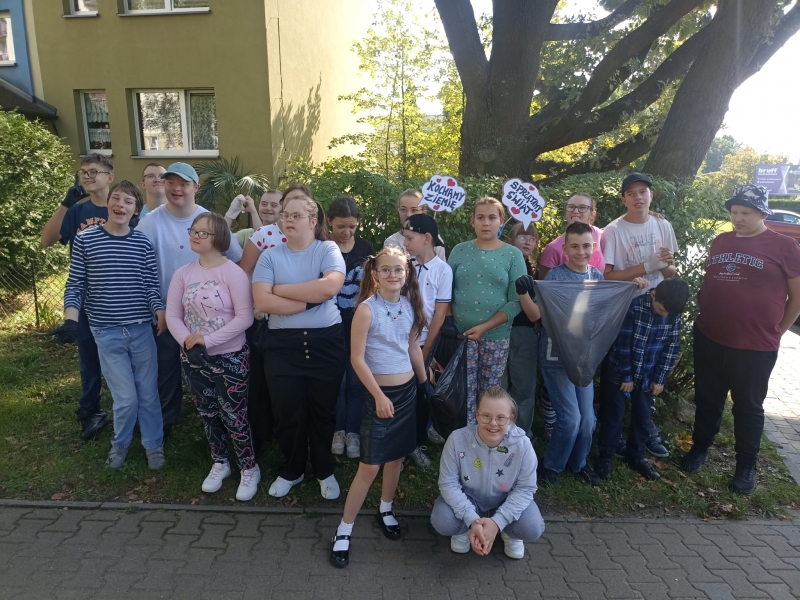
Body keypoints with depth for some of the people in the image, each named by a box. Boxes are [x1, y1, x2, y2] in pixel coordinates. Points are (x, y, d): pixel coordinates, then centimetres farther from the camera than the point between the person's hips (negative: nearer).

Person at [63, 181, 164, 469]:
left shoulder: (143, 242, 0)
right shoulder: (85, 239, -3)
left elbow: (151, 285, 0)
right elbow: (75, 285, 0)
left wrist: (160, 313, -14)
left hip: (142, 329, 1)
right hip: (106, 332, -1)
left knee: (148, 393, 10)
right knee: (126, 397, 1)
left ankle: (153, 444, 30)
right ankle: (120, 444, 29)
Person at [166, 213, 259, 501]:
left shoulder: (233, 273, -13)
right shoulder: (183, 274, 1)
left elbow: (244, 318, -17)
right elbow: (172, 315, 2)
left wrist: (208, 340, -20)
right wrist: (187, 340, -16)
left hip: (230, 358, -5)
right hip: (193, 358, 5)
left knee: (233, 415, 2)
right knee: (208, 414, 17)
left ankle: (249, 468, 23)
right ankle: (220, 463, 38)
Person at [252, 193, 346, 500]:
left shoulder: (328, 250, -2)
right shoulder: (270, 256, 2)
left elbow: (330, 287, -21)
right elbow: (262, 301, -11)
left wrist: (281, 289, -12)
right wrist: (309, 301, -14)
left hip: (326, 342, -1)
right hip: (283, 344, 1)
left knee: (323, 411, 12)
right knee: (287, 413, 9)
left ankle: (324, 471, 34)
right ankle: (291, 470, 34)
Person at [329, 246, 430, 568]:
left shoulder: (410, 305, 2)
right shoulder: (367, 309, -16)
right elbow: (357, 358, -15)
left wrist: (425, 382, 18)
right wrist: (379, 396, -17)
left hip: (408, 389, 6)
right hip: (381, 392, -5)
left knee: (397, 455, 17)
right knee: (370, 465, -2)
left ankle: (385, 510, 39)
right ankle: (344, 530, 13)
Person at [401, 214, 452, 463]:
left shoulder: (443, 270, -8)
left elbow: (440, 314, -7)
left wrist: (425, 351, -6)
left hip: (423, 343, -1)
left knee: (420, 394, 12)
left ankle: (417, 442, 34)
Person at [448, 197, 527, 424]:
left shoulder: (513, 255, -1)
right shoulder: (459, 251, 4)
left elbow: (516, 301, -7)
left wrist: (485, 327, -14)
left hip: (496, 336, -1)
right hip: (461, 333, 1)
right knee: (465, 394, 4)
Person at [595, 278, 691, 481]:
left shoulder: (674, 313, -8)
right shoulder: (633, 305, -22)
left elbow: (672, 348, 0)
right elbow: (623, 344, -19)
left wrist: (660, 379, 0)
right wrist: (627, 376, -13)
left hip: (648, 376, 4)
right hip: (621, 372, -4)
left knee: (643, 418, 14)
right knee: (613, 415, 7)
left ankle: (636, 456, 31)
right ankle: (605, 456, 21)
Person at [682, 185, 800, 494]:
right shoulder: (720, 242, 7)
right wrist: (704, 315, 9)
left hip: (756, 347, -4)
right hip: (709, 340, 4)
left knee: (749, 407, 11)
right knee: (707, 400, 17)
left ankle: (746, 465, 27)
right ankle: (700, 448, 35)